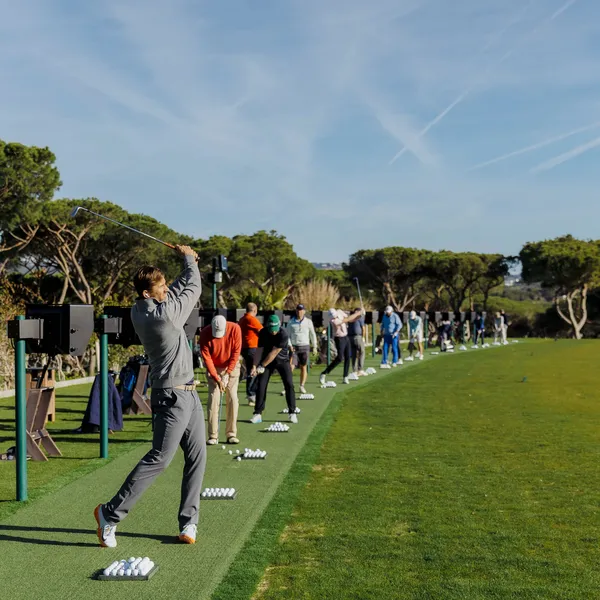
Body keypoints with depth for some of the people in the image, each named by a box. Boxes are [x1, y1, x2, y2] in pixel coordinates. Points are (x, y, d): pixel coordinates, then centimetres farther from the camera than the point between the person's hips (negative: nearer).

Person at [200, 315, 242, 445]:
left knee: (232, 398, -3)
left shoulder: (235, 329, -20)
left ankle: (231, 434, 2)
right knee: (213, 399, -8)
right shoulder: (205, 333, -21)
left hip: (231, 366, 1)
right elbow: (206, 358, -17)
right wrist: (217, 378, -19)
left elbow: (236, 352, -13)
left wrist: (227, 374, -15)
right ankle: (213, 436, -5)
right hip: (213, 368, -1)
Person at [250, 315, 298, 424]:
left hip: (282, 360, -3)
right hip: (267, 361, 3)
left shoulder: (283, 335, -28)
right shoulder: (263, 333, -14)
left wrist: (262, 366, -24)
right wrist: (254, 366, -25)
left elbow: (274, 353, -27)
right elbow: (259, 350, -14)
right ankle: (258, 414, 0)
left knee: (289, 384, -10)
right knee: (261, 385, -5)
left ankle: (292, 413, 2)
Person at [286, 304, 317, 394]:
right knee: (290, 367, -8)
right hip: (293, 347, 0)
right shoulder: (291, 322, 1)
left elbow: (312, 335, 8)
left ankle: (302, 386, 15)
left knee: (304, 367, 5)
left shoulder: (308, 322, 1)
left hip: (305, 347, 0)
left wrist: (314, 346, 8)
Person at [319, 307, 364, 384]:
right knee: (339, 358, -16)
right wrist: (357, 313, -21)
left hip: (346, 337, 7)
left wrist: (359, 316, -13)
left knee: (347, 358, 3)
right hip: (339, 339, -7)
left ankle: (345, 377, 8)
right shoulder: (333, 321, -28)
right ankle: (324, 374, -12)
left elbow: (350, 320, 3)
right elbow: (348, 319, -27)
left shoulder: (340, 312, -5)